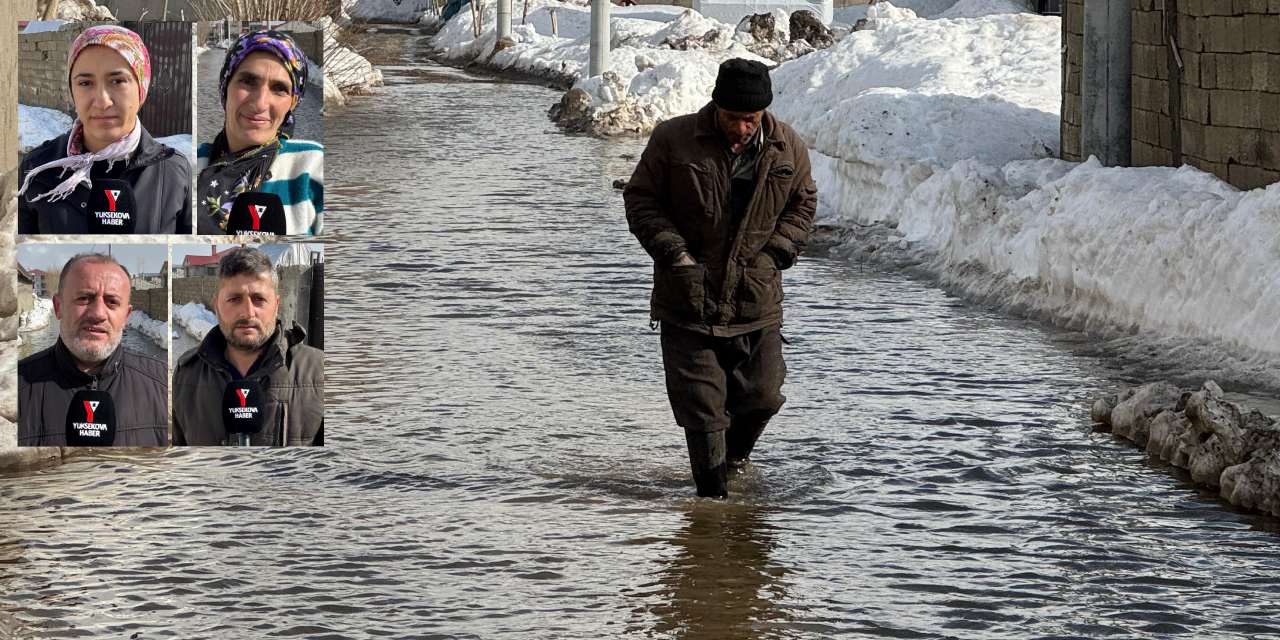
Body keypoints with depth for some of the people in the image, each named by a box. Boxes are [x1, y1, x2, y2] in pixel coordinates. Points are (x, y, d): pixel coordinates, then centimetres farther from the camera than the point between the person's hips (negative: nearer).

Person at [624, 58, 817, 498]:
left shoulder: (788, 148, -1)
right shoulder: (673, 140, -9)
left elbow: (802, 204, 14)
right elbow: (640, 199, 0)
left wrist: (777, 252, -1)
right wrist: (671, 250, -12)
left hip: (756, 299, 2)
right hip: (689, 300, -2)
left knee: (762, 396, 7)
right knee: (700, 407, -3)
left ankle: (734, 457, 37)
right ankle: (713, 495, 9)